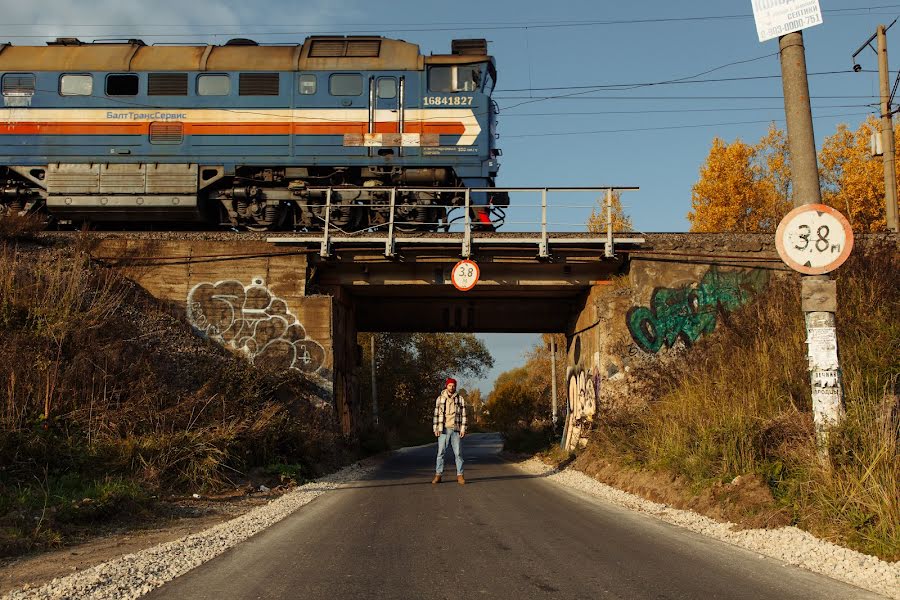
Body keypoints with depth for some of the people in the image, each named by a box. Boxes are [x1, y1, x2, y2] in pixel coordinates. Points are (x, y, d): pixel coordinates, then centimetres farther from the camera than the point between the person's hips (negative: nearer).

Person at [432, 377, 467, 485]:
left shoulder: (460, 399, 8)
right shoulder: (440, 399, 8)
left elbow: (463, 415, 6)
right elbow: (436, 414, 8)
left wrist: (463, 429, -1)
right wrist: (435, 428, 0)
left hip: (456, 429, 0)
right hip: (443, 429, 0)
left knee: (458, 453, 0)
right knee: (440, 452, -2)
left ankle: (460, 475, 4)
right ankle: (438, 475, 1)